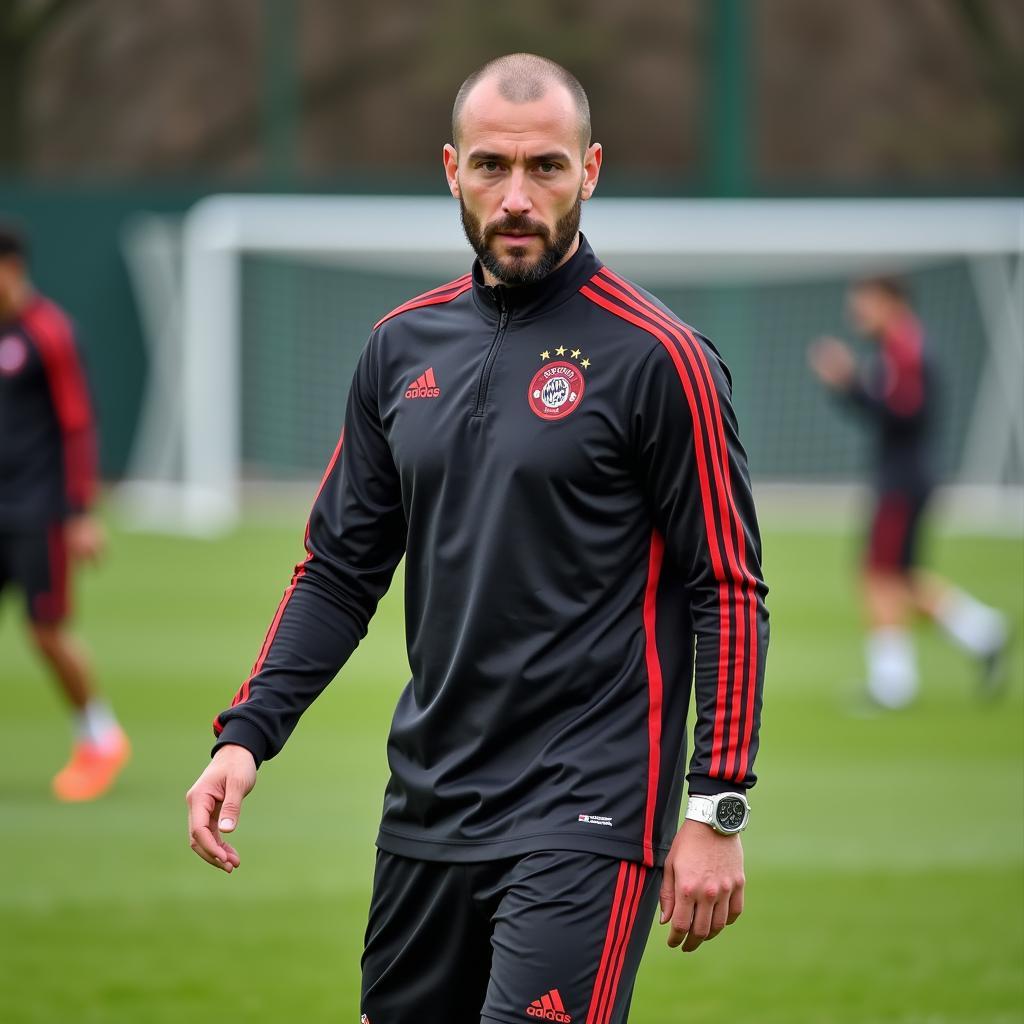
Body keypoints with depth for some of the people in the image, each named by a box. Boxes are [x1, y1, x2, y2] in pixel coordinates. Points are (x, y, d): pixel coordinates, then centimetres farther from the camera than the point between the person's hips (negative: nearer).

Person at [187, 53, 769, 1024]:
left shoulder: (656, 357, -7)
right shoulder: (403, 345, 10)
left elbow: (729, 591, -7)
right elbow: (340, 568, 15)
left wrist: (716, 809, -11)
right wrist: (246, 733, 3)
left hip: (585, 809, -6)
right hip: (427, 807, 6)